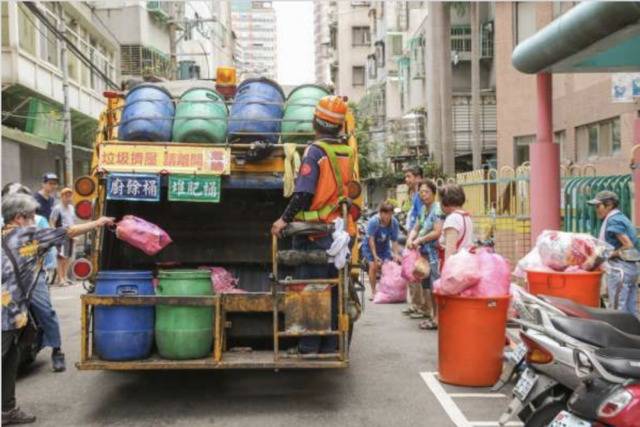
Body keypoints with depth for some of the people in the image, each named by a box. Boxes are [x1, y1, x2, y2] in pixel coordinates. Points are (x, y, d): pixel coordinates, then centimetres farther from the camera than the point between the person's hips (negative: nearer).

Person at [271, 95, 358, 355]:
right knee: (333, 291, 12)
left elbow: (304, 193, -19)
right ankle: (330, 346, 19)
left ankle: (309, 347, 5)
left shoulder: (315, 151, -13)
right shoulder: (347, 153, 8)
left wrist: (285, 219, -14)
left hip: (315, 233, -6)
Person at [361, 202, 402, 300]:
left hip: (384, 247, 3)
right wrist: (375, 256, -28)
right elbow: (371, 240, -26)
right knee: (373, 266, -16)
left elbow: (394, 241, -14)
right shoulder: (373, 221, -29)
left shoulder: (394, 223, -20)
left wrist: (396, 254, -25)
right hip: (370, 246, -3)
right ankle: (373, 292, -3)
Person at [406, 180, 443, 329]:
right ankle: (427, 311, 28)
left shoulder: (437, 209, -12)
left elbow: (437, 232, -20)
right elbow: (416, 228, 17)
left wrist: (419, 240, -12)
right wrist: (410, 239, -3)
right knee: (425, 284, 16)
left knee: (434, 286, -6)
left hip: (434, 253, -9)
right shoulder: (423, 209, 14)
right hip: (424, 252, 9)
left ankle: (436, 318, -1)